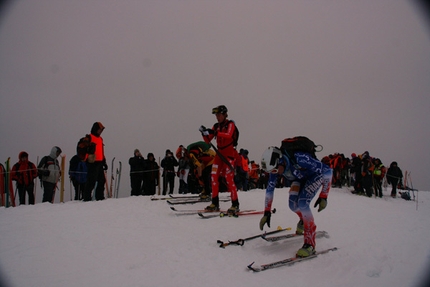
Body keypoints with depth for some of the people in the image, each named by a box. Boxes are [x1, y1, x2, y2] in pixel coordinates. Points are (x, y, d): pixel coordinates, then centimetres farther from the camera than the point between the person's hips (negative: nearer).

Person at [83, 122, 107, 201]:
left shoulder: (100, 138, 22)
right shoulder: (89, 138, -3)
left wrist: (104, 162, 24)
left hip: (99, 163, 9)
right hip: (92, 163, -9)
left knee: (102, 180, 11)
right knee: (91, 181, -10)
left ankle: (100, 197, 19)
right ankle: (87, 198, -5)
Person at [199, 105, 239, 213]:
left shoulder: (230, 124, -6)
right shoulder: (216, 126, 11)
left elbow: (228, 135, -28)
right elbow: (208, 140, 7)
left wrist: (214, 132, -38)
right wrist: (204, 133, -12)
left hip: (230, 153, -6)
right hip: (219, 153, 6)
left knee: (228, 178, -12)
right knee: (214, 176, 0)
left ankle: (235, 204, -6)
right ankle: (215, 203, 8)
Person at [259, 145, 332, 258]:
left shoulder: (299, 158, -42)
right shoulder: (275, 166, -23)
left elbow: (328, 171, -34)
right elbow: (269, 189, -10)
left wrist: (323, 197, -32)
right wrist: (267, 213, -10)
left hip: (315, 175, -5)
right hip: (299, 179, 5)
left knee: (302, 203, -24)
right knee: (293, 205, -10)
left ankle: (310, 244, -15)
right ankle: (304, 220, 26)